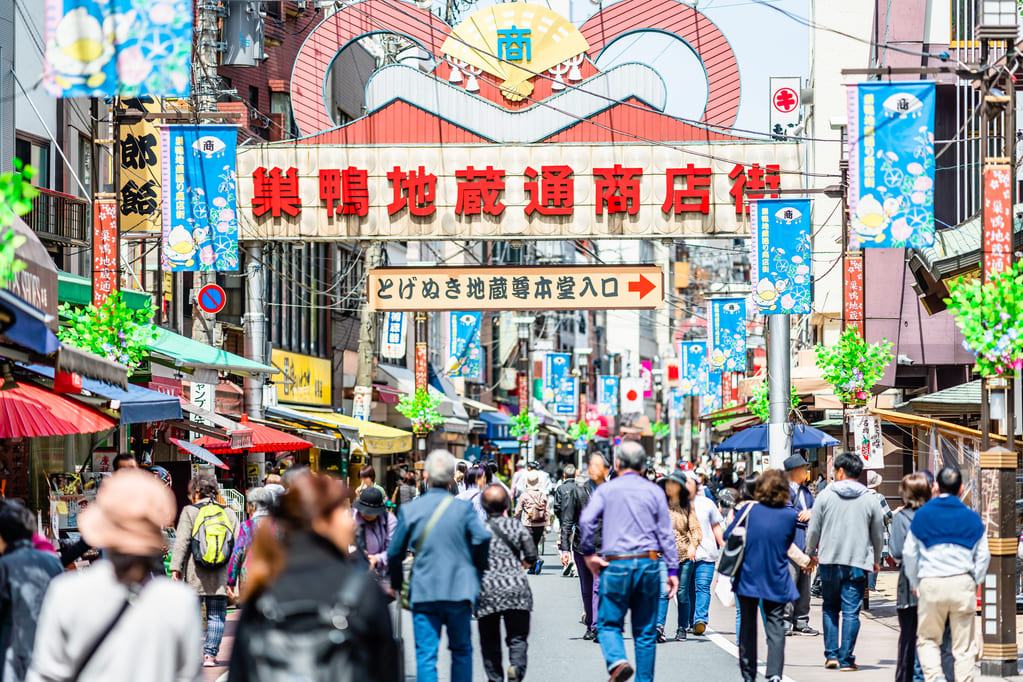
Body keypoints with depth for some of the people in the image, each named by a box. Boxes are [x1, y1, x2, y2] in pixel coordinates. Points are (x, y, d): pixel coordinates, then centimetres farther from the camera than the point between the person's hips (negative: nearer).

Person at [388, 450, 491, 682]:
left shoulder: (410, 510, -2)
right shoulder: (463, 508, -5)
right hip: (459, 590, 0)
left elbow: (395, 552, 2)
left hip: (423, 592, 0)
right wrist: (477, 570, 2)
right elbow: (483, 538, -16)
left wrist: (397, 584, 17)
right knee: (461, 650, 16)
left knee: (426, 656, 1)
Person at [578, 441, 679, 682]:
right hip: (648, 564, 2)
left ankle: (617, 660, -23)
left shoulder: (606, 490, 3)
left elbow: (586, 520, -12)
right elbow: (666, 533, 6)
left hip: (616, 565, -2)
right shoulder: (654, 491, 7)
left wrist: (588, 552, -1)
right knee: (646, 630, 10)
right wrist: (673, 570, 7)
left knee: (609, 623, 4)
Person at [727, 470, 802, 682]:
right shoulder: (790, 515, -6)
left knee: (747, 624, 12)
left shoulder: (749, 509, -6)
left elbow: (727, 536, 1)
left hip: (748, 576, 1)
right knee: (776, 625, 1)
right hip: (777, 581, -1)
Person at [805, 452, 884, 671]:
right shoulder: (870, 499, 2)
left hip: (829, 562, 0)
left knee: (830, 608, 15)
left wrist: (810, 553, 19)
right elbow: (878, 534, 10)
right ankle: (846, 658, -1)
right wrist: (876, 560, 25)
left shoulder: (825, 496, -1)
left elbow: (813, 530, 2)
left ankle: (831, 654, 11)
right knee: (851, 611, 1)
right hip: (858, 562, 0)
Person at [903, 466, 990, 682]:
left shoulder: (922, 515, 4)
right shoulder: (972, 518, 6)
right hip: (963, 583, 1)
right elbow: (983, 556, 8)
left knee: (927, 639, 9)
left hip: (930, 584, -1)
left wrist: (915, 583, 17)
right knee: (963, 644, 6)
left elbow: (909, 554, 6)